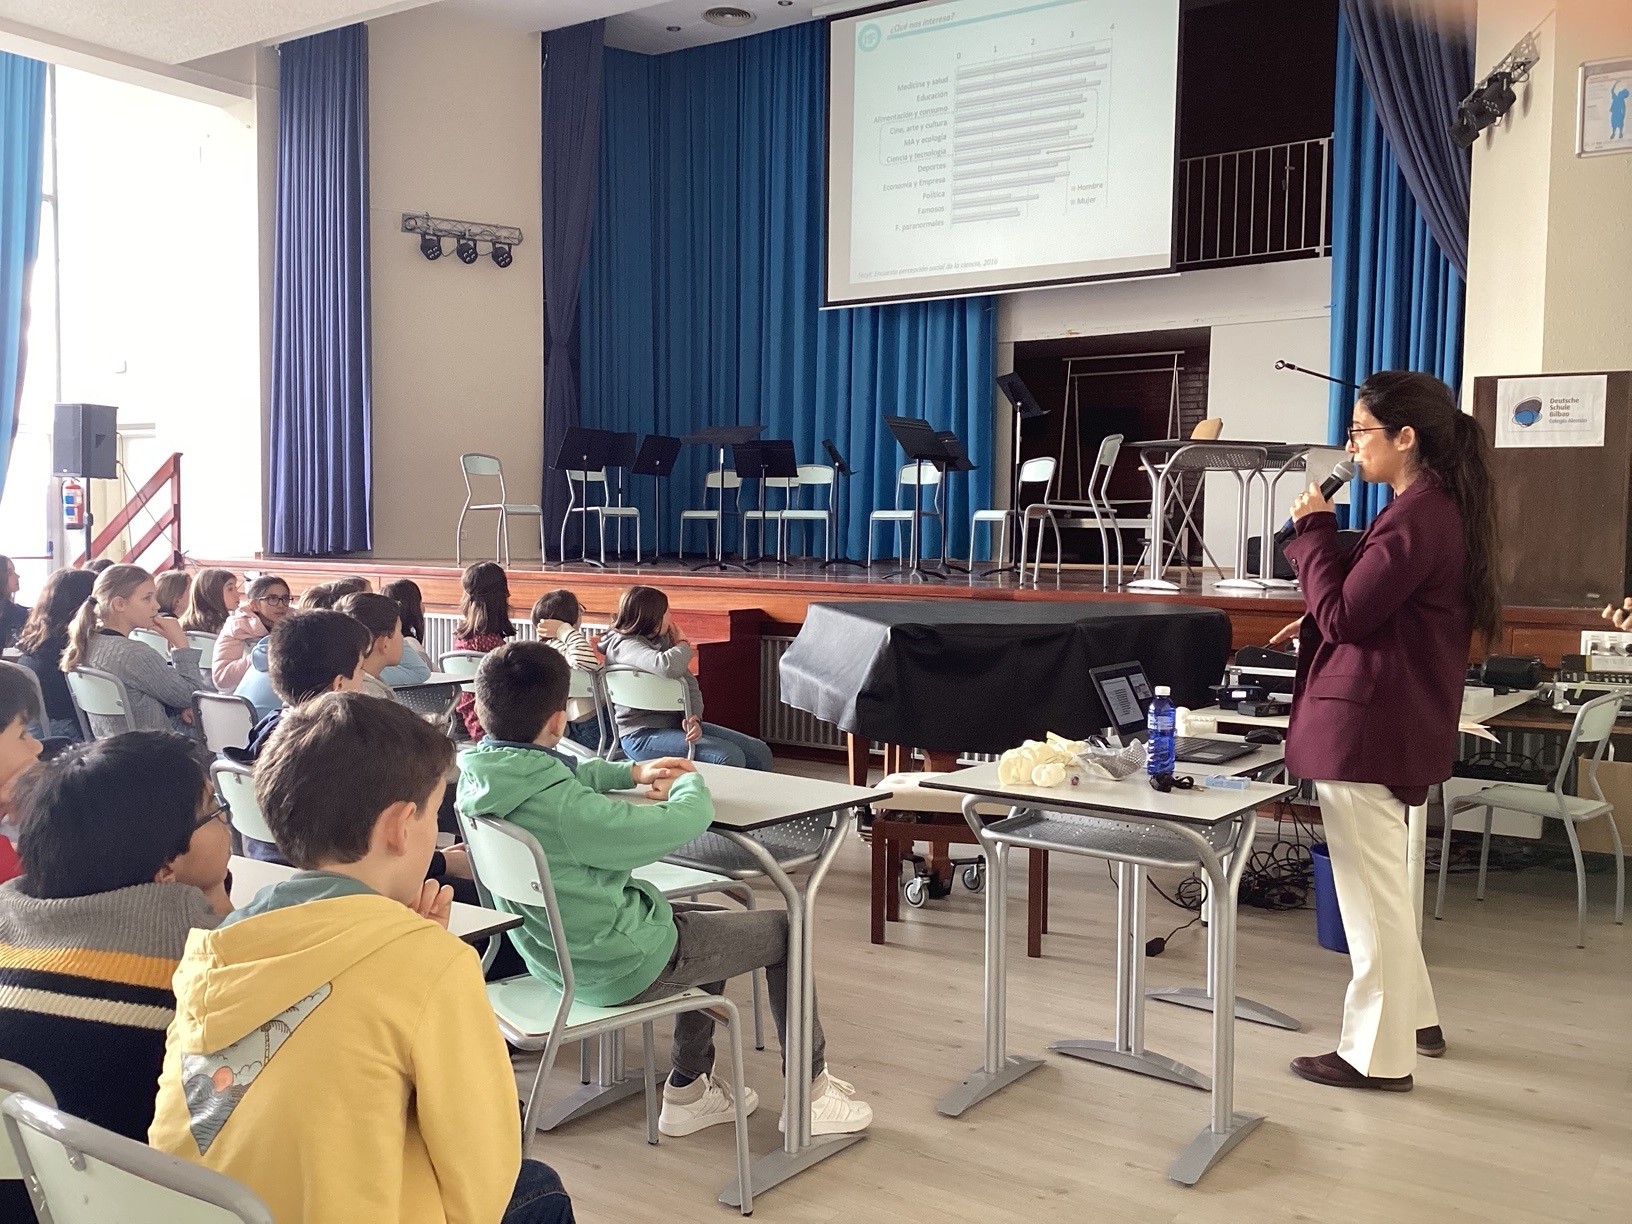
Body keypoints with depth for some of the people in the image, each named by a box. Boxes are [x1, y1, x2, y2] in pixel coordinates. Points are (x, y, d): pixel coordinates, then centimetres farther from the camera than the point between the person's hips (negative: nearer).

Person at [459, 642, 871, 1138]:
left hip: (554, 951, 9)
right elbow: (683, 824, -27)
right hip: (620, 966, -9)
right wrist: (688, 783, -5)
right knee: (785, 930, 6)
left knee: (714, 922, 30)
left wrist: (630, 772, 13)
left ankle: (687, 1090, 32)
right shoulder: (563, 808, -34)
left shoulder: (479, 776, -8)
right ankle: (811, 1090, 21)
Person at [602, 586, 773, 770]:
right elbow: (668, 667, -33)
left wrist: (693, 718, -11)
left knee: (760, 752, -3)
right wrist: (683, 644, -10)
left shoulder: (662, 640, 13)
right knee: (730, 757, -26)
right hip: (643, 735, -9)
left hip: (676, 723, 9)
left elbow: (689, 683, 10)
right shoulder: (625, 645, -14)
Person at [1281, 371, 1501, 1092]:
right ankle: (1413, 1016, 37)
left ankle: (1379, 1056, 11)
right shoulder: (1441, 509, 11)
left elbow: (1342, 615, -19)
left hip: (1363, 723, -11)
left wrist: (1313, 529, -10)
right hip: (1397, 722, 11)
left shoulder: (1413, 518, -21)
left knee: (1370, 890, 0)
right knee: (1381, 882, 23)